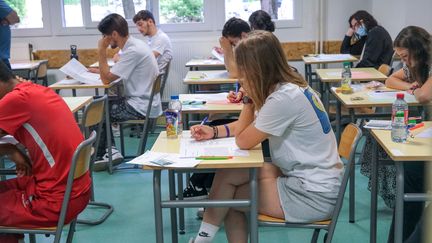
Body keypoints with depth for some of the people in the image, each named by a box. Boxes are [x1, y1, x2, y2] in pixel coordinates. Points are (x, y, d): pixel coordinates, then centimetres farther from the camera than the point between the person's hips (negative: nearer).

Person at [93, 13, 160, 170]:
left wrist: (102, 51, -13)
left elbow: (106, 79, -18)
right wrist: (104, 71, 2)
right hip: (144, 102, 9)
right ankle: (110, 151, 11)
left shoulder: (133, 51, -23)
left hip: (141, 108, -9)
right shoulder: (135, 44, 7)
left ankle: (101, 156, 16)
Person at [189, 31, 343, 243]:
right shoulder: (288, 86, 4)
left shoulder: (284, 98, -24)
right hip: (310, 179, 9)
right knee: (228, 174, 5)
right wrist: (214, 131, 6)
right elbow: (249, 126, 16)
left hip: (314, 195, -9)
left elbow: (243, 141, -14)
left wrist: (248, 98, -8)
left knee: (226, 176, -3)